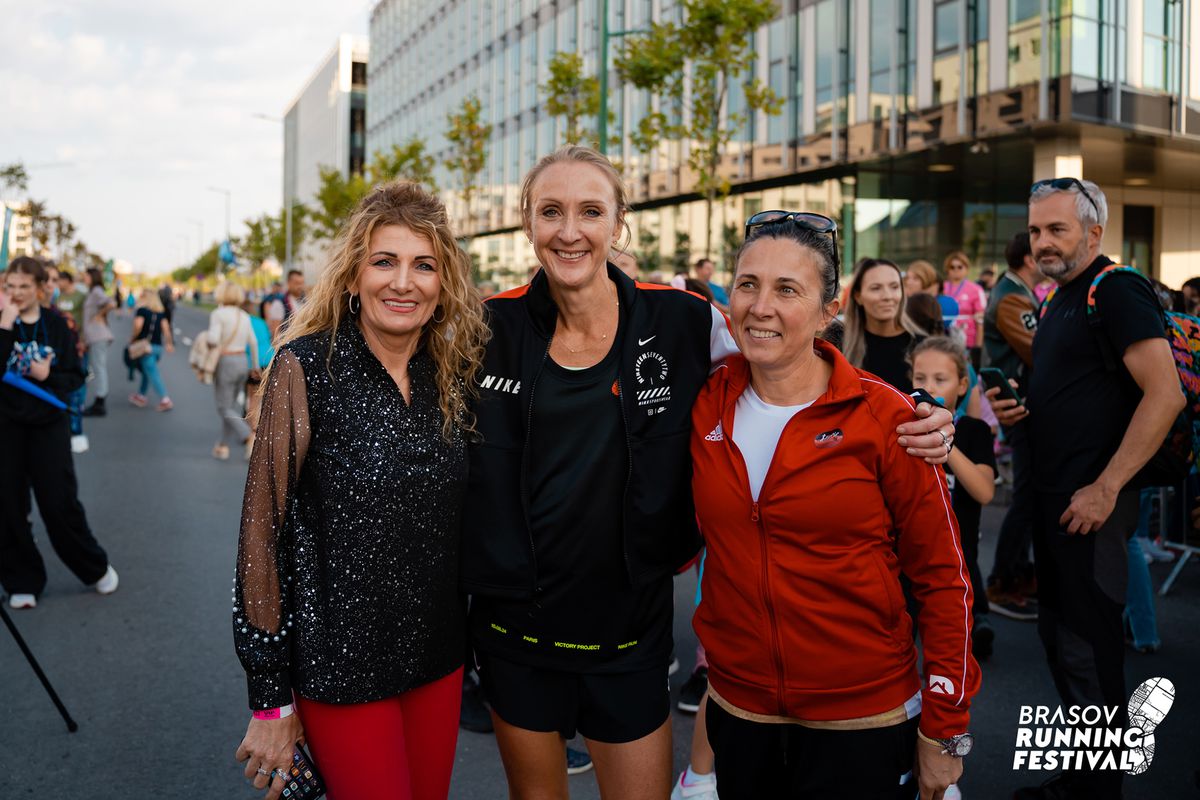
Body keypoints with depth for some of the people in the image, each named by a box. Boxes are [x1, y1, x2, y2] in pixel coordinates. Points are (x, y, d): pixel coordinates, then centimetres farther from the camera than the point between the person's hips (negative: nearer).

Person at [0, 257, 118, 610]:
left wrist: (48, 376, -17)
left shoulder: (56, 325, -1)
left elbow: (76, 377, 2)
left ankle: (97, 569, 20)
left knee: (61, 503, 2)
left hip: (49, 425, 0)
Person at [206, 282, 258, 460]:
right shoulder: (244, 316, 6)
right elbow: (253, 343, 9)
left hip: (225, 362, -6)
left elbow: (213, 339, -23)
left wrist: (206, 334, 0)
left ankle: (250, 437, -19)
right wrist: (255, 366, 18)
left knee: (225, 408, 1)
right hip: (243, 362, 6)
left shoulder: (218, 314, -12)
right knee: (231, 404, 17)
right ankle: (223, 446, 21)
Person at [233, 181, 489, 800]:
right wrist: (271, 700, -11)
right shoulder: (306, 366, -12)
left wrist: (480, 641, 10)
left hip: (438, 656, 5)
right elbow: (264, 528, -11)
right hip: (340, 661, -5)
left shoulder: (455, 373, 2)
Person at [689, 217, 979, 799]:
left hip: (864, 724, -3)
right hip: (738, 712, 3)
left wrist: (945, 729, -7)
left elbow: (942, 577, -8)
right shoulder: (706, 404, -5)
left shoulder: (881, 416, -13)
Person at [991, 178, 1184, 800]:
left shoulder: (1117, 291, -14)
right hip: (1053, 494, 10)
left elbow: (1165, 394, -22)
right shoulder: (1059, 299, 15)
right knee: (1056, 634, 17)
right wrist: (1022, 409, 6)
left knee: (1089, 648, -2)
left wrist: (1106, 488, -23)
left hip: (1091, 501, -10)